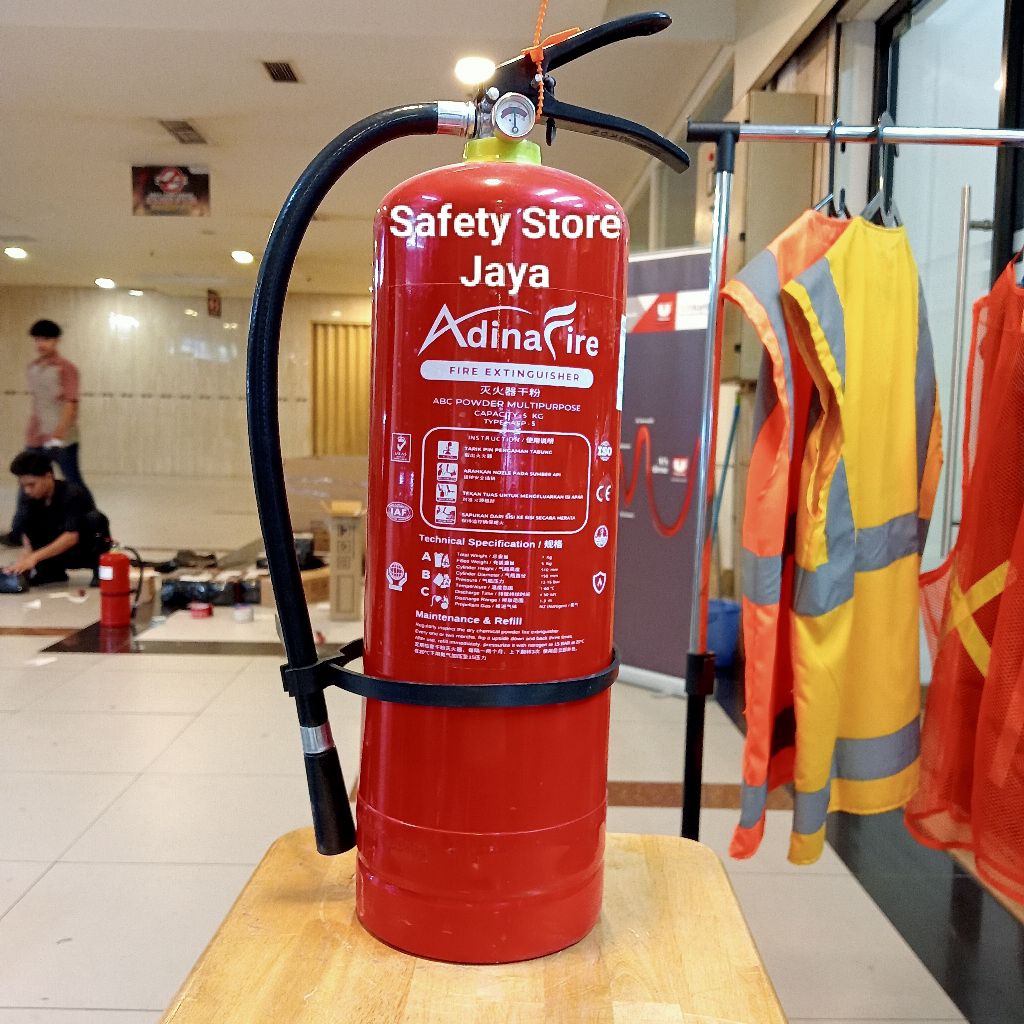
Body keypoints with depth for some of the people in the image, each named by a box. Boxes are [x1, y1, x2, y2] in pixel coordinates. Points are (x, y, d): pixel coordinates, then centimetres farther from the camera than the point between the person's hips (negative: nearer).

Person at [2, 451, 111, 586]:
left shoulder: (73, 494, -25)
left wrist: (35, 557, -37)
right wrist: (25, 559, -25)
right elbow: (27, 534, -5)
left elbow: (71, 536, -33)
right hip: (57, 551, 5)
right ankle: (55, 571, 10)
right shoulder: (32, 499, -6)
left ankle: (100, 569, -14)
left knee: (94, 518, -32)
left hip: (90, 550, -4)